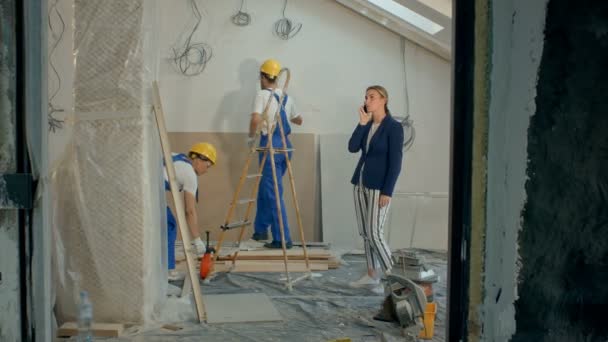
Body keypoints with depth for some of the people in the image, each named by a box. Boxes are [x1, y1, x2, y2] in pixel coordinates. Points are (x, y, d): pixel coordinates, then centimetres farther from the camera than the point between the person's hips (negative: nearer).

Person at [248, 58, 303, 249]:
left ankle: (282, 239, -2)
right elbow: (298, 120, 31)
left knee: (273, 194, -3)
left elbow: (255, 119, -21)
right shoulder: (287, 97, 16)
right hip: (285, 145, 7)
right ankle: (261, 229, 25)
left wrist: (251, 137, -5)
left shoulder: (263, 95, -5)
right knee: (265, 189, 20)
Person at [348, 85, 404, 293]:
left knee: (374, 233, -9)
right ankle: (372, 275, 19)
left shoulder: (394, 127, -11)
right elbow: (352, 148, -3)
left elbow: (395, 162, -14)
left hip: (379, 186, -7)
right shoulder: (367, 125, 10)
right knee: (364, 233, 10)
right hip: (360, 183, 8)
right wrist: (362, 123, -10)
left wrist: (387, 192, -18)